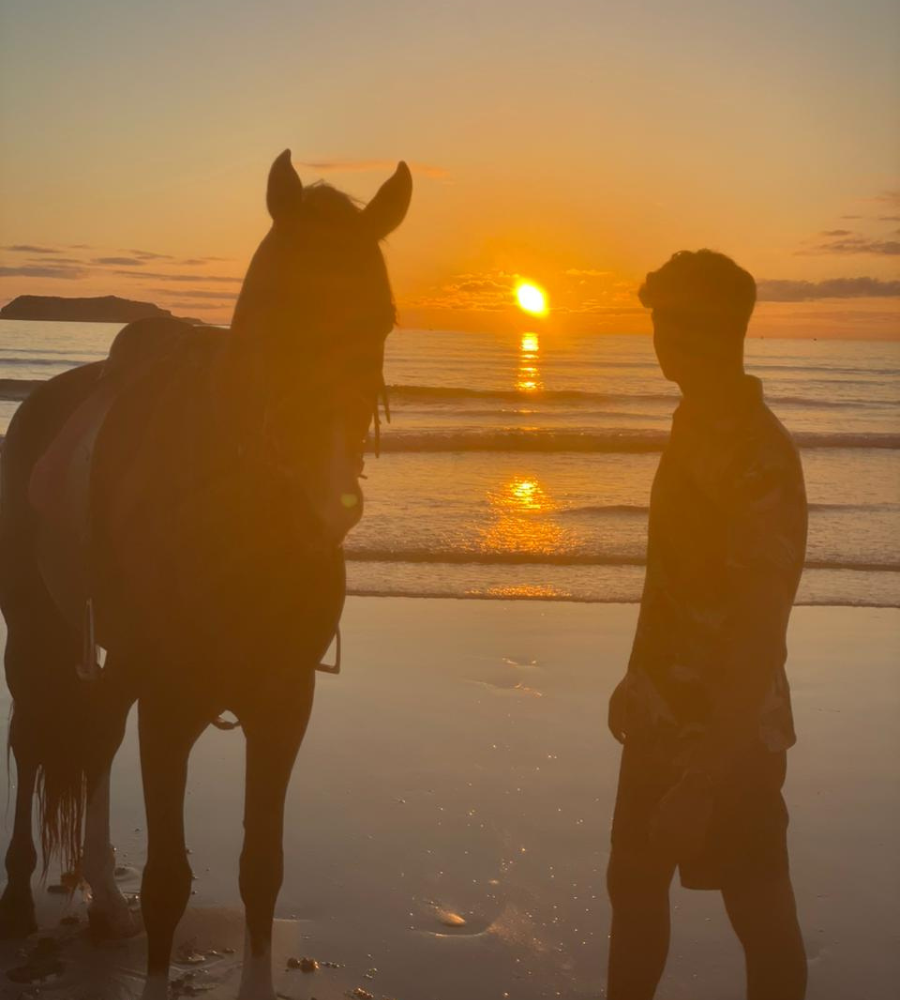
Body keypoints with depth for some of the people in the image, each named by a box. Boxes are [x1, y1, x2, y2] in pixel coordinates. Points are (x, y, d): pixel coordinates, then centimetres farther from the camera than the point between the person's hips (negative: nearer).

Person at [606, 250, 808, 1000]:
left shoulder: (761, 459, -23)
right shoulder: (698, 424, 5)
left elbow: (759, 634, -25)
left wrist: (704, 778, -25)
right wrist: (639, 680, 21)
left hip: (727, 735, -8)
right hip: (665, 718, 9)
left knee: (761, 917, 8)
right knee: (634, 885, 21)